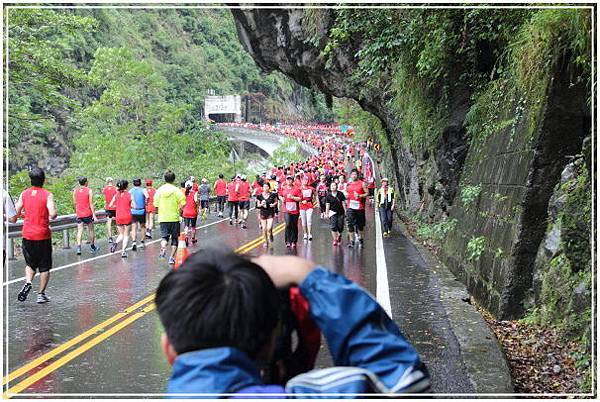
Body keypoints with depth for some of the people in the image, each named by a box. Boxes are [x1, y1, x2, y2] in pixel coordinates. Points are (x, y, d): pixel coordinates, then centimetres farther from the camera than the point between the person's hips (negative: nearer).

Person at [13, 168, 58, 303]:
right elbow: (52, 214, -19)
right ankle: (41, 294, 10)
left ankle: (27, 283, -8)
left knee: (30, 264, 18)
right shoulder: (47, 195, -9)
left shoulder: (24, 194, 2)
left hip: (27, 235, 3)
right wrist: (55, 214, 2)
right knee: (44, 267, 10)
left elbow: (15, 214, 2)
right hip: (43, 236, -3)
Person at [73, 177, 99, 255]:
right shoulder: (89, 191, -8)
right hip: (88, 214, -2)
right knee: (91, 230, 13)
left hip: (79, 214, 2)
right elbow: (91, 203, -11)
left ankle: (79, 247, -14)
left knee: (79, 231, 1)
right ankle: (92, 247, 24)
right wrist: (94, 214, -10)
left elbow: (74, 203, 9)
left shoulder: (75, 191, 3)